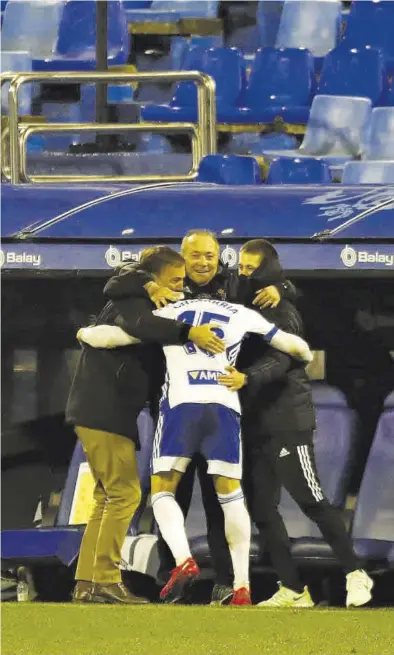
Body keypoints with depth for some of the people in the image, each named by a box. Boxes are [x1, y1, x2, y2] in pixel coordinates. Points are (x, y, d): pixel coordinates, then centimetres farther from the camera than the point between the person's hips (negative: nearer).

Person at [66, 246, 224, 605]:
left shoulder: (145, 306, 22)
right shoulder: (130, 303, -8)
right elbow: (140, 325, -33)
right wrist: (188, 332, -43)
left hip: (111, 414, 11)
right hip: (104, 413, -11)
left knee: (109, 497, 13)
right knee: (125, 493, -11)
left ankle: (86, 583, 13)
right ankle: (105, 581, -13)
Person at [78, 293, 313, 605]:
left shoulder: (168, 313, 20)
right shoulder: (241, 314, 21)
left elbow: (109, 337, 16)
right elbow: (294, 346, 25)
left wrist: (86, 333, 38)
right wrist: (306, 355, 48)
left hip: (181, 404, -1)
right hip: (225, 405, 1)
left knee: (162, 489, 8)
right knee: (230, 493, 12)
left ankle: (183, 559, -18)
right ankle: (242, 586, 6)